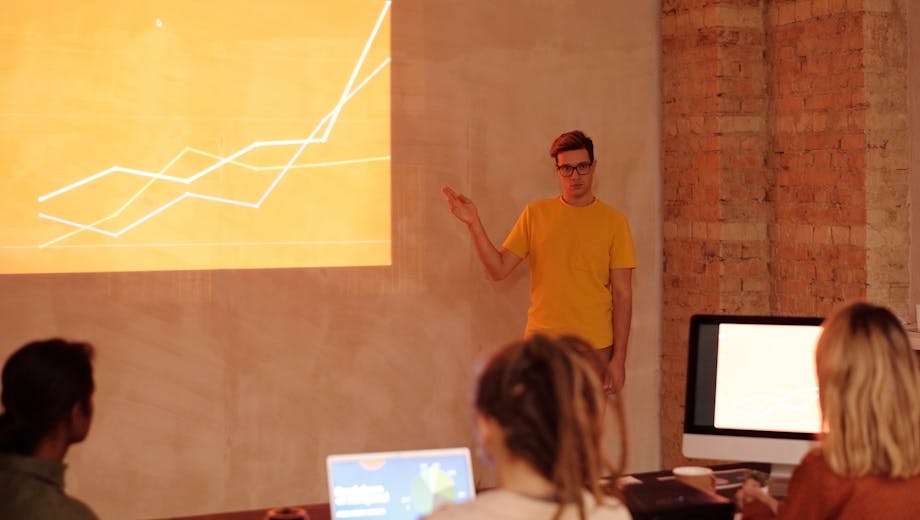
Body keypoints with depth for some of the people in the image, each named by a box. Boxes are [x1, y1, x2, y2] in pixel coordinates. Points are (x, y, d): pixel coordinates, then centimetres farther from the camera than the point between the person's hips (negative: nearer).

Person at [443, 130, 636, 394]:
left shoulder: (613, 221, 1)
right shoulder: (536, 214, 6)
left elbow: (622, 295, 0)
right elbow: (498, 269, 3)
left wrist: (619, 358, -5)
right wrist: (473, 224, -9)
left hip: (594, 348, -1)